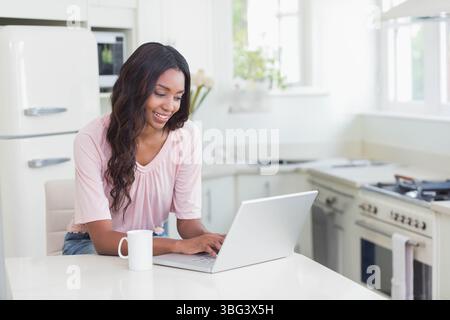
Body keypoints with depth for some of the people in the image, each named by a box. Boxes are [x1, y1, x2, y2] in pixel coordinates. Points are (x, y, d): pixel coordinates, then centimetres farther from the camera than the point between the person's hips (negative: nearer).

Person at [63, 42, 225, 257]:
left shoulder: (187, 136, -13)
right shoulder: (91, 139, -22)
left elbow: (188, 221, -9)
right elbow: (102, 239, -27)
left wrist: (209, 240, -33)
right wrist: (179, 245, -41)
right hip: (90, 244, -3)